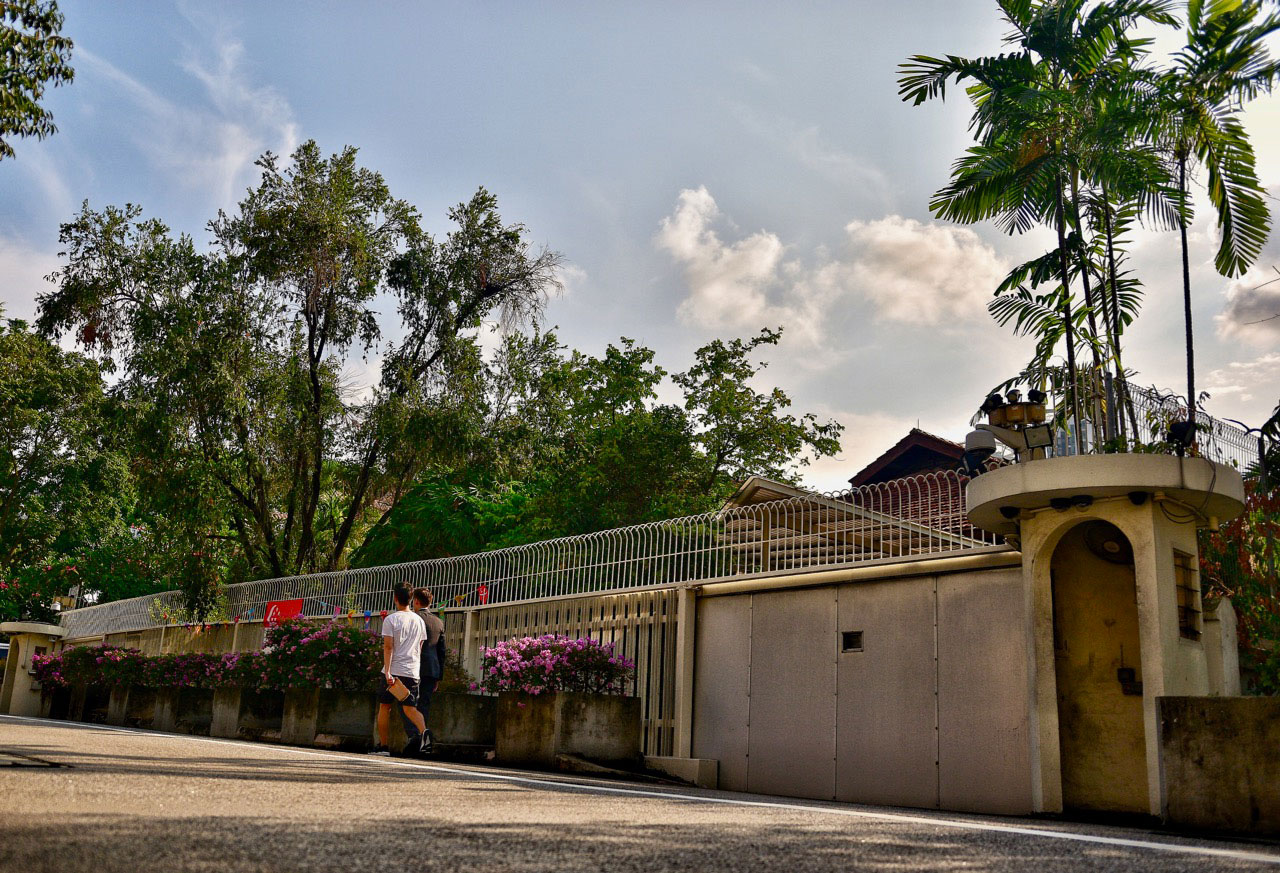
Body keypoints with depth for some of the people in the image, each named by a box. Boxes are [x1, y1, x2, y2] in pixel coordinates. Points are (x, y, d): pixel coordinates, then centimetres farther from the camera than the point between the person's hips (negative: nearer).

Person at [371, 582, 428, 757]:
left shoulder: (390, 620, -4)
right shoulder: (419, 620, 10)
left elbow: (388, 647, -11)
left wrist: (387, 671, -15)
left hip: (393, 671, -3)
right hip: (412, 671, 3)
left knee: (384, 707, 11)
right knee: (410, 707, 3)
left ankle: (383, 746, 15)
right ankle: (423, 731, -25)